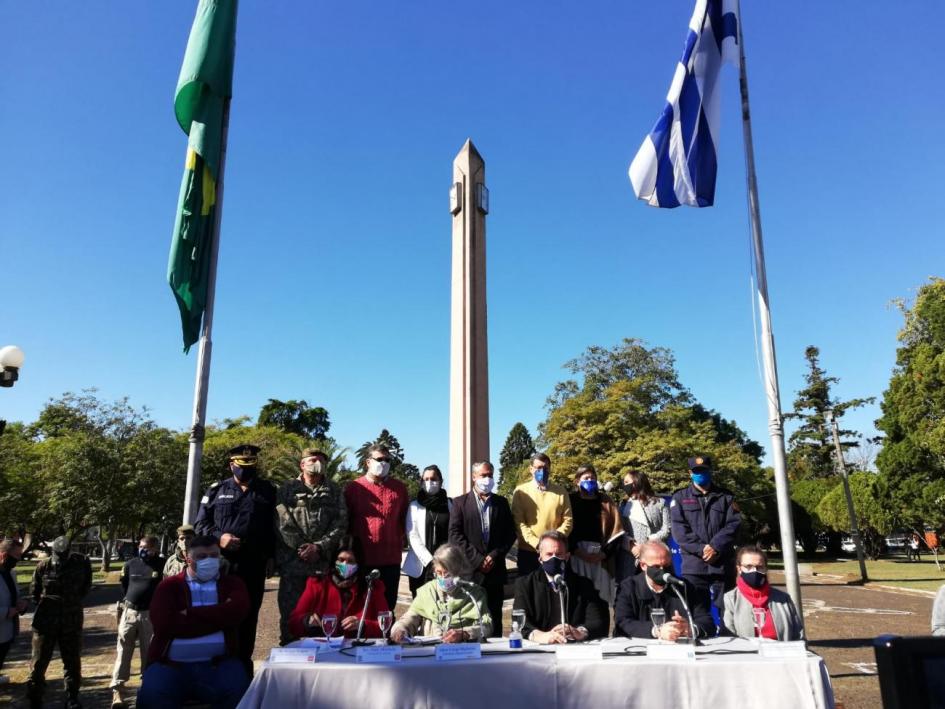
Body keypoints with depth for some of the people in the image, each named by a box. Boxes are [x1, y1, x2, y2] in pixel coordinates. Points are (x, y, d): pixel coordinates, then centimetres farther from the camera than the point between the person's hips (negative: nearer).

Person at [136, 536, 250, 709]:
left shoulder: (231, 582, 14)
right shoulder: (169, 586, 12)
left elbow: (236, 611, -8)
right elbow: (164, 624, -8)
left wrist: (190, 613, -6)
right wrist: (219, 618, -6)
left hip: (219, 663, 0)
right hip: (171, 664, 0)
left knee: (239, 692, -27)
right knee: (151, 695, -28)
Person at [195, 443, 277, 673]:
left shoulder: (269, 491, 9)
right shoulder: (217, 490, 9)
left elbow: (275, 526, 9)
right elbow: (200, 524, 9)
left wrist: (271, 556, 2)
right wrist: (218, 538, -8)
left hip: (254, 566, 0)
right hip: (220, 563, 0)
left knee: (248, 618, 6)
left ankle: (243, 668, 17)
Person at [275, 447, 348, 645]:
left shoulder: (334, 491, 12)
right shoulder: (288, 489, 8)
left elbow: (341, 523, 3)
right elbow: (283, 522, -2)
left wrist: (319, 547, -8)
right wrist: (301, 547, -10)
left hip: (324, 562, 1)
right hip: (292, 561, -1)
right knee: (290, 611, 3)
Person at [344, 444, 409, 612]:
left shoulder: (399, 488, 6)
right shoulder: (353, 487, 0)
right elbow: (346, 522, 3)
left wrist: (399, 541, 7)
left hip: (391, 560, 2)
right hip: (362, 559, -2)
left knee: (388, 607, 9)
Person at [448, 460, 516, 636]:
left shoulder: (501, 502, 13)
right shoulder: (460, 502, 4)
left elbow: (510, 534, 9)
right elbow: (455, 534, -4)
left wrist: (495, 555, -5)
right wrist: (477, 560, -10)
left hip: (495, 570, 2)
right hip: (470, 570, -2)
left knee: (494, 619, 5)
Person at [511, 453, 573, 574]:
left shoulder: (560, 491, 7)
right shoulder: (521, 491, 2)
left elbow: (568, 520, 3)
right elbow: (518, 522, -5)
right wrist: (536, 543, -15)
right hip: (528, 551, -1)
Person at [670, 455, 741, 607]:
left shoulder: (725, 497, 14)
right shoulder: (680, 497, 10)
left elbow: (733, 524, 1)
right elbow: (679, 529, -1)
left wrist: (715, 547, -13)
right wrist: (701, 549, -13)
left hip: (723, 564, 1)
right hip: (693, 564, -1)